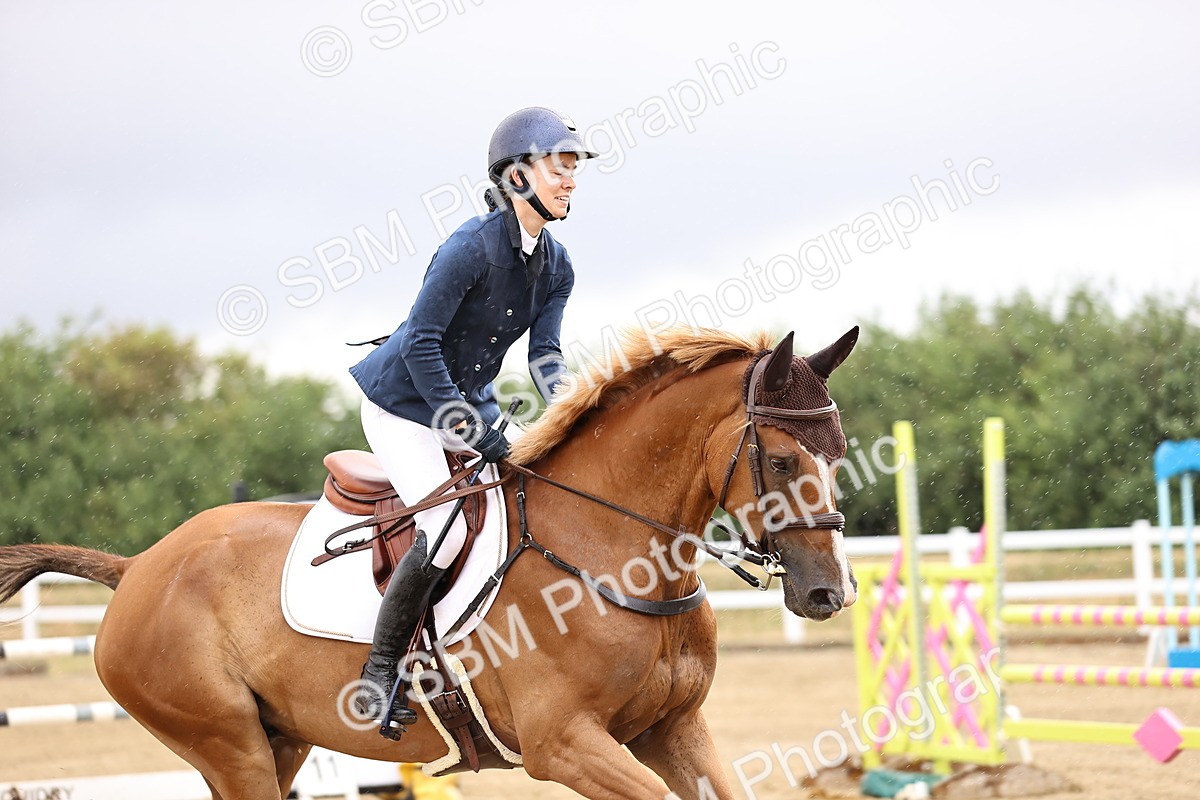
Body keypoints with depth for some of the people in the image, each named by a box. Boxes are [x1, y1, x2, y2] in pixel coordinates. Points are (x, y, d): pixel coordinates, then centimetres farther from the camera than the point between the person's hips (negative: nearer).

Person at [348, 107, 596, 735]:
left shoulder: (557, 267, 0)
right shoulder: (473, 245, -24)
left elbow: (544, 356, -1)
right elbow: (420, 343, -23)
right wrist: (471, 430, -24)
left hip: (469, 399, 8)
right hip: (402, 403, -8)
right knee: (445, 530, -23)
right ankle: (379, 672, -9)